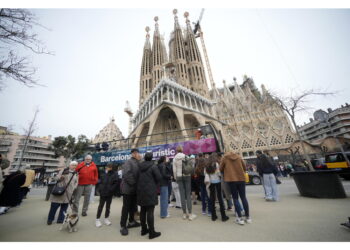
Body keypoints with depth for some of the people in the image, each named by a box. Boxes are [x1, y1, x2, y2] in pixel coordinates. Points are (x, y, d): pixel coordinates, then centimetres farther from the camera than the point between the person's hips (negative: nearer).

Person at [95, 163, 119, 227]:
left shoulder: (114, 175, -7)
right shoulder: (103, 175, 2)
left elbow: (115, 184, -11)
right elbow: (100, 182, 6)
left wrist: (110, 190, -17)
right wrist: (100, 189, -5)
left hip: (109, 194, -1)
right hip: (102, 193, 1)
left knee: (108, 206, 13)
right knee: (100, 206, 10)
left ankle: (106, 218, 29)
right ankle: (97, 219, 24)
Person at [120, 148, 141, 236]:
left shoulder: (137, 163, 10)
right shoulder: (129, 162, -16)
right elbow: (127, 174, -27)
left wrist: (137, 185, 2)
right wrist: (133, 183, -20)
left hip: (134, 189, 8)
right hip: (128, 188, -8)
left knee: (133, 206, 19)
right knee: (126, 207, 3)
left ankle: (131, 221, 35)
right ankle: (123, 226, 16)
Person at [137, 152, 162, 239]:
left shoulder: (140, 166, 4)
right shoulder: (153, 166, -13)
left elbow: (137, 177, 12)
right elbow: (159, 177, -13)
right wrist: (154, 184, 5)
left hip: (141, 191, 6)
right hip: (150, 191, -6)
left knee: (143, 211, 16)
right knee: (150, 211, 0)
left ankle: (144, 229, 29)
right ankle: (151, 232, 9)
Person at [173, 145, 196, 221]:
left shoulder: (175, 158, -2)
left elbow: (174, 169, 0)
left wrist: (176, 178, 11)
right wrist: (190, 174, 9)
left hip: (179, 177, 1)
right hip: (187, 176, -1)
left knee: (182, 195, 8)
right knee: (188, 194, 5)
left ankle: (184, 213, 18)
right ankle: (190, 214, 9)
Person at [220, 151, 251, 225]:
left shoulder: (224, 158, 2)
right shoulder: (238, 157, 10)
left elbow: (221, 169, 5)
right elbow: (244, 167, 14)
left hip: (231, 179, -3)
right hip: (241, 178, 3)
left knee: (235, 198, 6)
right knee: (243, 198, 14)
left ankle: (240, 218, 8)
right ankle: (248, 217, 22)